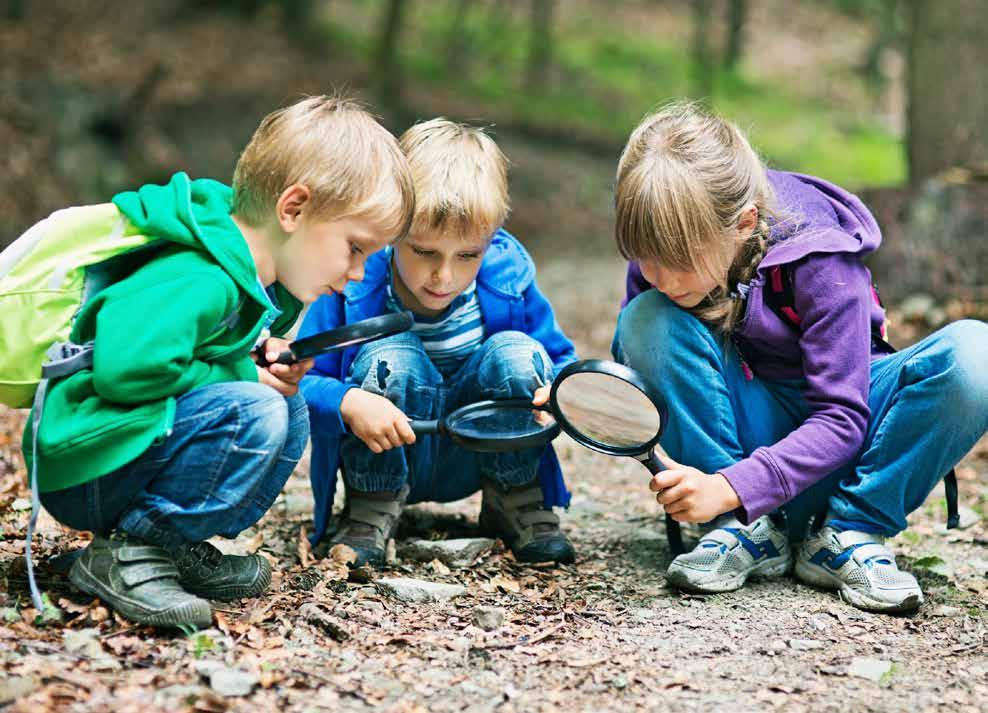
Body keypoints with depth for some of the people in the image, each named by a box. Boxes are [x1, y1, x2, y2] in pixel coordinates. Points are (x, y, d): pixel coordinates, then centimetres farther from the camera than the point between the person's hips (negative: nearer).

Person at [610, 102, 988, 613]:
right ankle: (749, 532, -19)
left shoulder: (818, 255, -25)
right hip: (749, 427, 3)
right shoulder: (663, 250, -14)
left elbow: (842, 418, -26)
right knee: (647, 320, -27)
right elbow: (635, 364, 2)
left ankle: (849, 533, -17)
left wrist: (731, 488, -36)